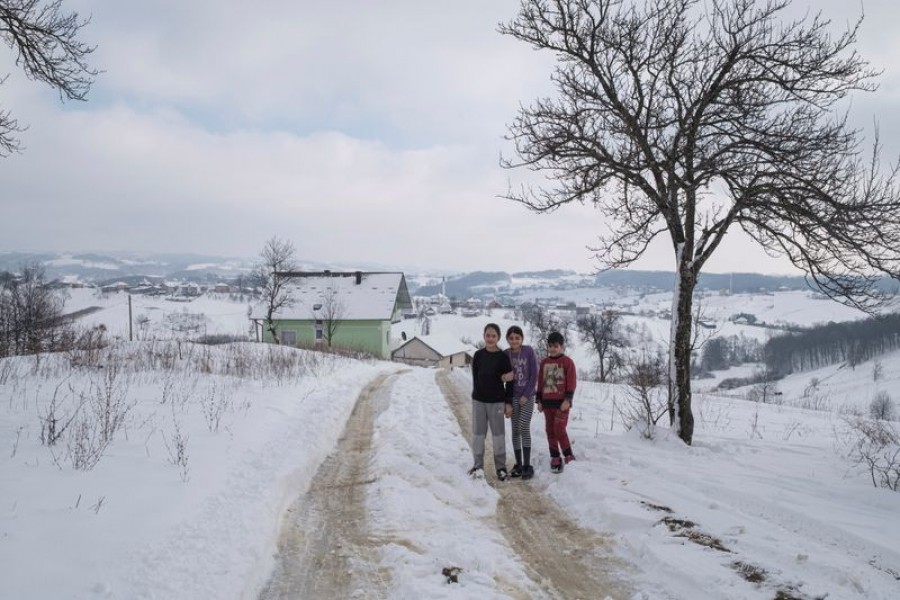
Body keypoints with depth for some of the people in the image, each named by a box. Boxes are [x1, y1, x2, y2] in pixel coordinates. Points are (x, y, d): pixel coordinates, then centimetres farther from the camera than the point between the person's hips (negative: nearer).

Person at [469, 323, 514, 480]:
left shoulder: (503, 357, -5)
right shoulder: (478, 355, 0)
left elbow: (509, 382, -1)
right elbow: (475, 377, 0)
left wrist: (509, 402, -4)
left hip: (497, 401, -2)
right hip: (478, 400, 2)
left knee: (498, 434, 5)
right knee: (478, 433, 7)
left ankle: (501, 467, 17)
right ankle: (478, 465, 19)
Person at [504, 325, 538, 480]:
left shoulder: (529, 351, -7)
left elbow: (534, 374, -7)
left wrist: (526, 395, -10)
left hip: (527, 396, -3)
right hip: (513, 397, 3)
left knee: (524, 429, -9)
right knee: (515, 430, 5)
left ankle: (527, 465, -2)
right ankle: (518, 464, 13)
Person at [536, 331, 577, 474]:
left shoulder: (567, 362, -4)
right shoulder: (544, 362, 11)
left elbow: (571, 382, -7)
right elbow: (540, 382, 13)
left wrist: (568, 399, -14)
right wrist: (538, 400, 10)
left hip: (561, 402, -5)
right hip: (547, 402, 5)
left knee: (559, 429, -12)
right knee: (550, 431, 7)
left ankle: (568, 456, 4)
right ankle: (555, 458, 16)